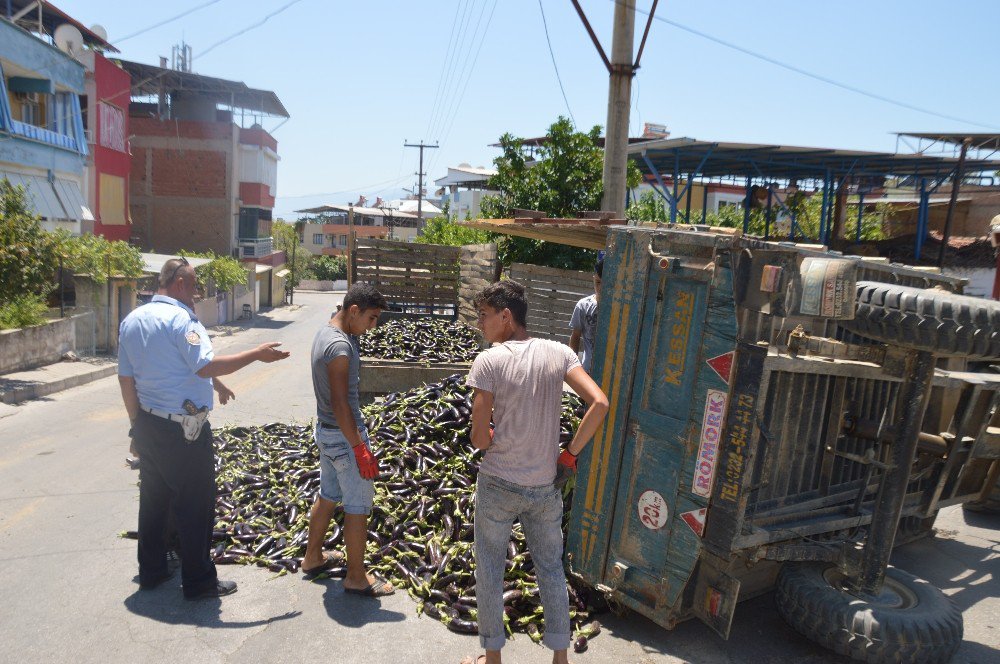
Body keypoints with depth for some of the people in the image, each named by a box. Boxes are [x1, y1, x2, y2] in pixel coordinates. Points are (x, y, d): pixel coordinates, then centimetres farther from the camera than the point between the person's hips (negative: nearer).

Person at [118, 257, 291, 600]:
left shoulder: (131, 321, 9)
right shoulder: (180, 318, -17)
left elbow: (126, 378, 12)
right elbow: (206, 365, -27)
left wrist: (138, 422, 19)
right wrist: (257, 354, -22)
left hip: (147, 426, 9)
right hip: (183, 429, -9)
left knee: (152, 498, 20)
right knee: (195, 506, 2)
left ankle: (151, 571, 33)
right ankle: (199, 581, 12)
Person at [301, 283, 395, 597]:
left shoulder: (325, 332, 4)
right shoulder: (340, 347, -26)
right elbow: (340, 403, -26)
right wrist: (360, 449, -23)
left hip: (326, 430, 10)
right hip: (343, 435, -10)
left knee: (328, 495, 23)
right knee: (358, 506, 2)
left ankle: (313, 557, 38)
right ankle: (356, 577, 14)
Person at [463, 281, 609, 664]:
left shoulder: (489, 361, -15)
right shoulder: (559, 353, -5)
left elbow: (479, 438, -15)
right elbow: (600, 405, -11)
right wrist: (571, 453, -1)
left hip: (498, 486, -3)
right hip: (545, 488, 3)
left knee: (489, 571, 16)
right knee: (552, 570, 20)